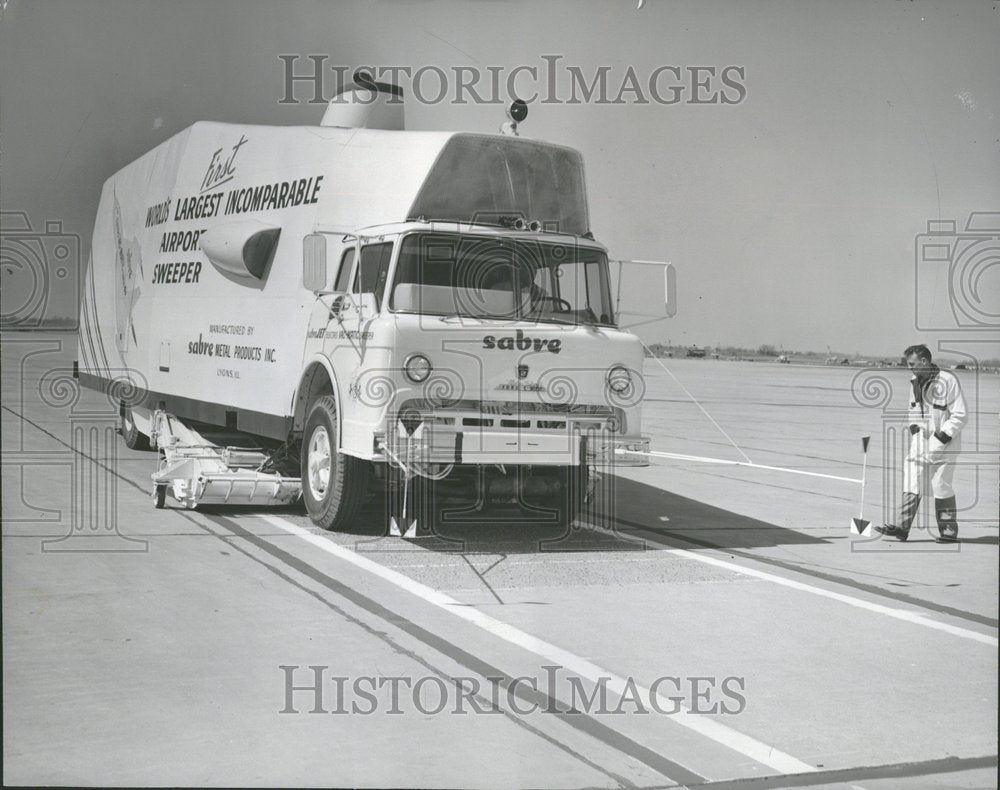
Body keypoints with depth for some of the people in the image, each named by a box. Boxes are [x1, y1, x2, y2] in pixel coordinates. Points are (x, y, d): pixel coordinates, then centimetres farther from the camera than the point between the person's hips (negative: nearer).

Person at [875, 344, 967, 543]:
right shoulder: (915, 382, 10)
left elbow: (960, 415, -12)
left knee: (941, 486, -2)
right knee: (911, 481, -1)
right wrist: (913, 426, 3)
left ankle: (949, 531, 10)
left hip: (943, 443, -6)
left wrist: (942, 436, -16)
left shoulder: (948, 380, -12)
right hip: (920, 439, 7)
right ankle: (902, 527, -3)